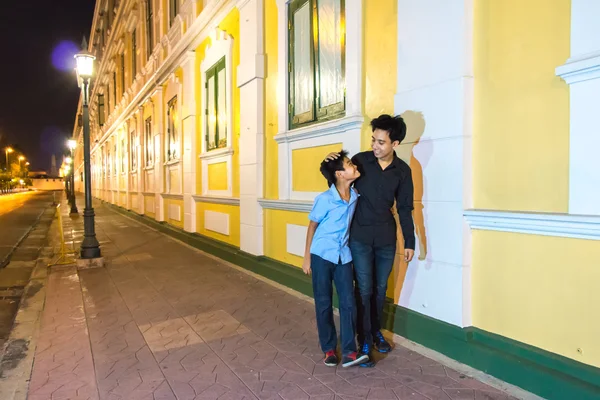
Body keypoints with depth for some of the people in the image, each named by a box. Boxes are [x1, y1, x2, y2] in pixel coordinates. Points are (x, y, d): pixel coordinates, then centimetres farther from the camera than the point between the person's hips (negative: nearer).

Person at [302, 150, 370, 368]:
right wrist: (307, 257, -3)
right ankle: (329, 349, 21)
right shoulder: (324, 199, -17)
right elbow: (312, 227, -6)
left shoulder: (355, 196, -3)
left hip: (343, 256, 4)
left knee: (348, 303, 0)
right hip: (322, 256, -4)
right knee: (324, 304, 7)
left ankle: (349, 352, 9)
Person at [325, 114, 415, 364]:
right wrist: (331, 162, -15)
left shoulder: (403, 171, -3)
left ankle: (376, 332, 34)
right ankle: (364, 341, 15)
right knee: (364, 289, 1)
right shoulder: (361, 160, -8)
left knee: (380, 288, 14)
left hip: (386, 238, 2)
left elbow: (405, 209, 3)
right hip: (360, 237, -2)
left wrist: (409, 242, 2)